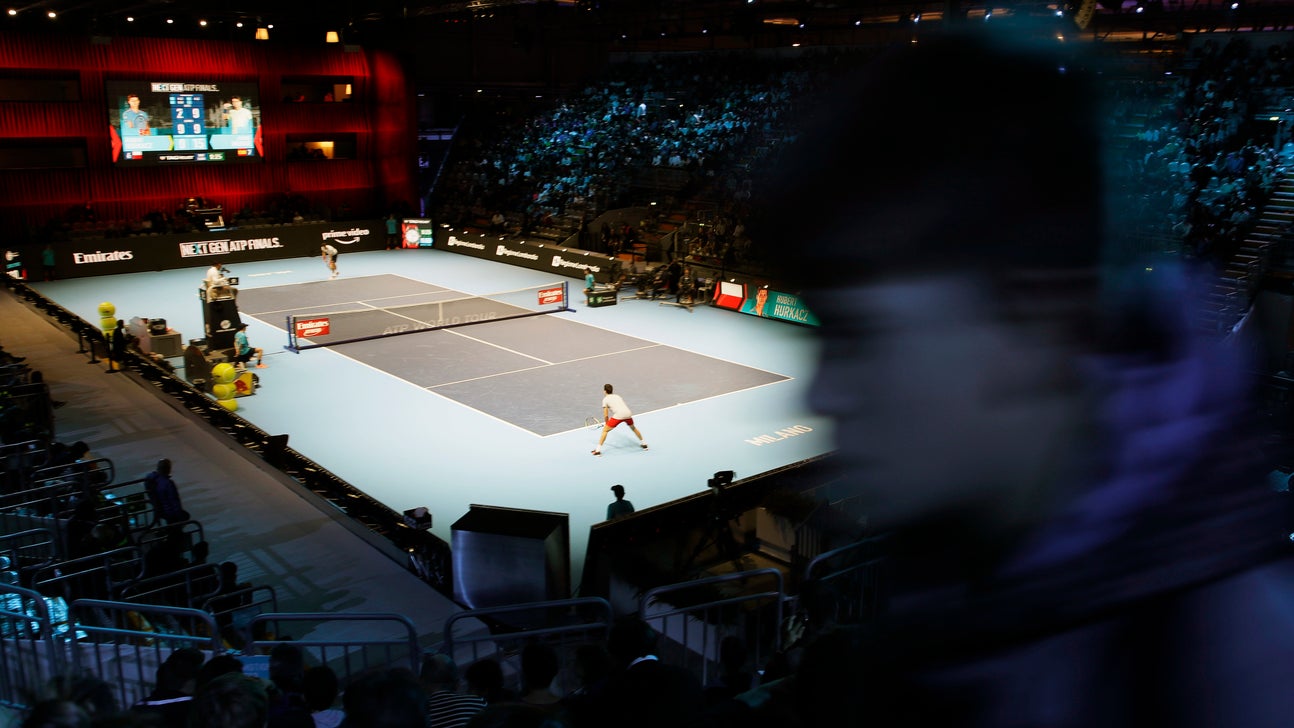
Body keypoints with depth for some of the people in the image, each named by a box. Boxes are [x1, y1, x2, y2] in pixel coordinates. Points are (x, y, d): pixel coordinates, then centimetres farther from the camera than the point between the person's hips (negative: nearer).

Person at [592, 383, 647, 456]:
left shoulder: (605, 399, 11)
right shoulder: (617, 396, 27)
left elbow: (606, 415, 7)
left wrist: (606, 424, 24)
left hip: (618, 415, -5)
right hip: (628, 413, 5)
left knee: (605, 430, 7)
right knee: (633, 427, 34)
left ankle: (598, 450, -2)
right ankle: (643, 444, 41)